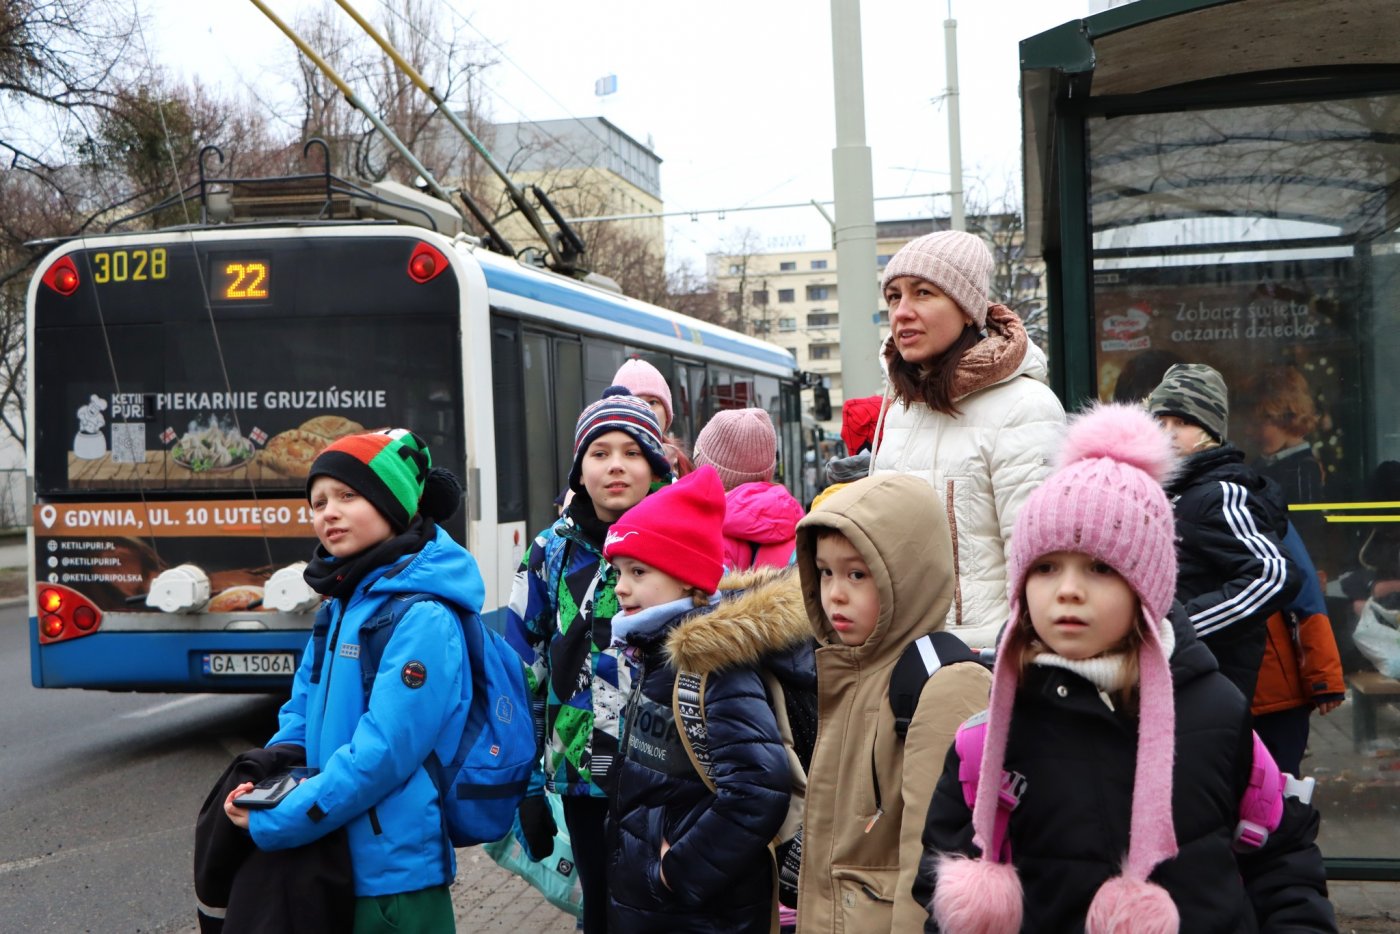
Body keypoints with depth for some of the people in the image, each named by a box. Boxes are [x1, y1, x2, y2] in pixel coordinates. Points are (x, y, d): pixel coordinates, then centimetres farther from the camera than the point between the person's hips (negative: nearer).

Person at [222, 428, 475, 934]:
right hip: (340, 863, 8)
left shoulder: (423, 619, -18)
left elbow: (383, 754, -23)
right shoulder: (345, 602, 8)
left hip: (394, 875, -8)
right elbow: (303, 709, 15)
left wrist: (272, 824, -17)